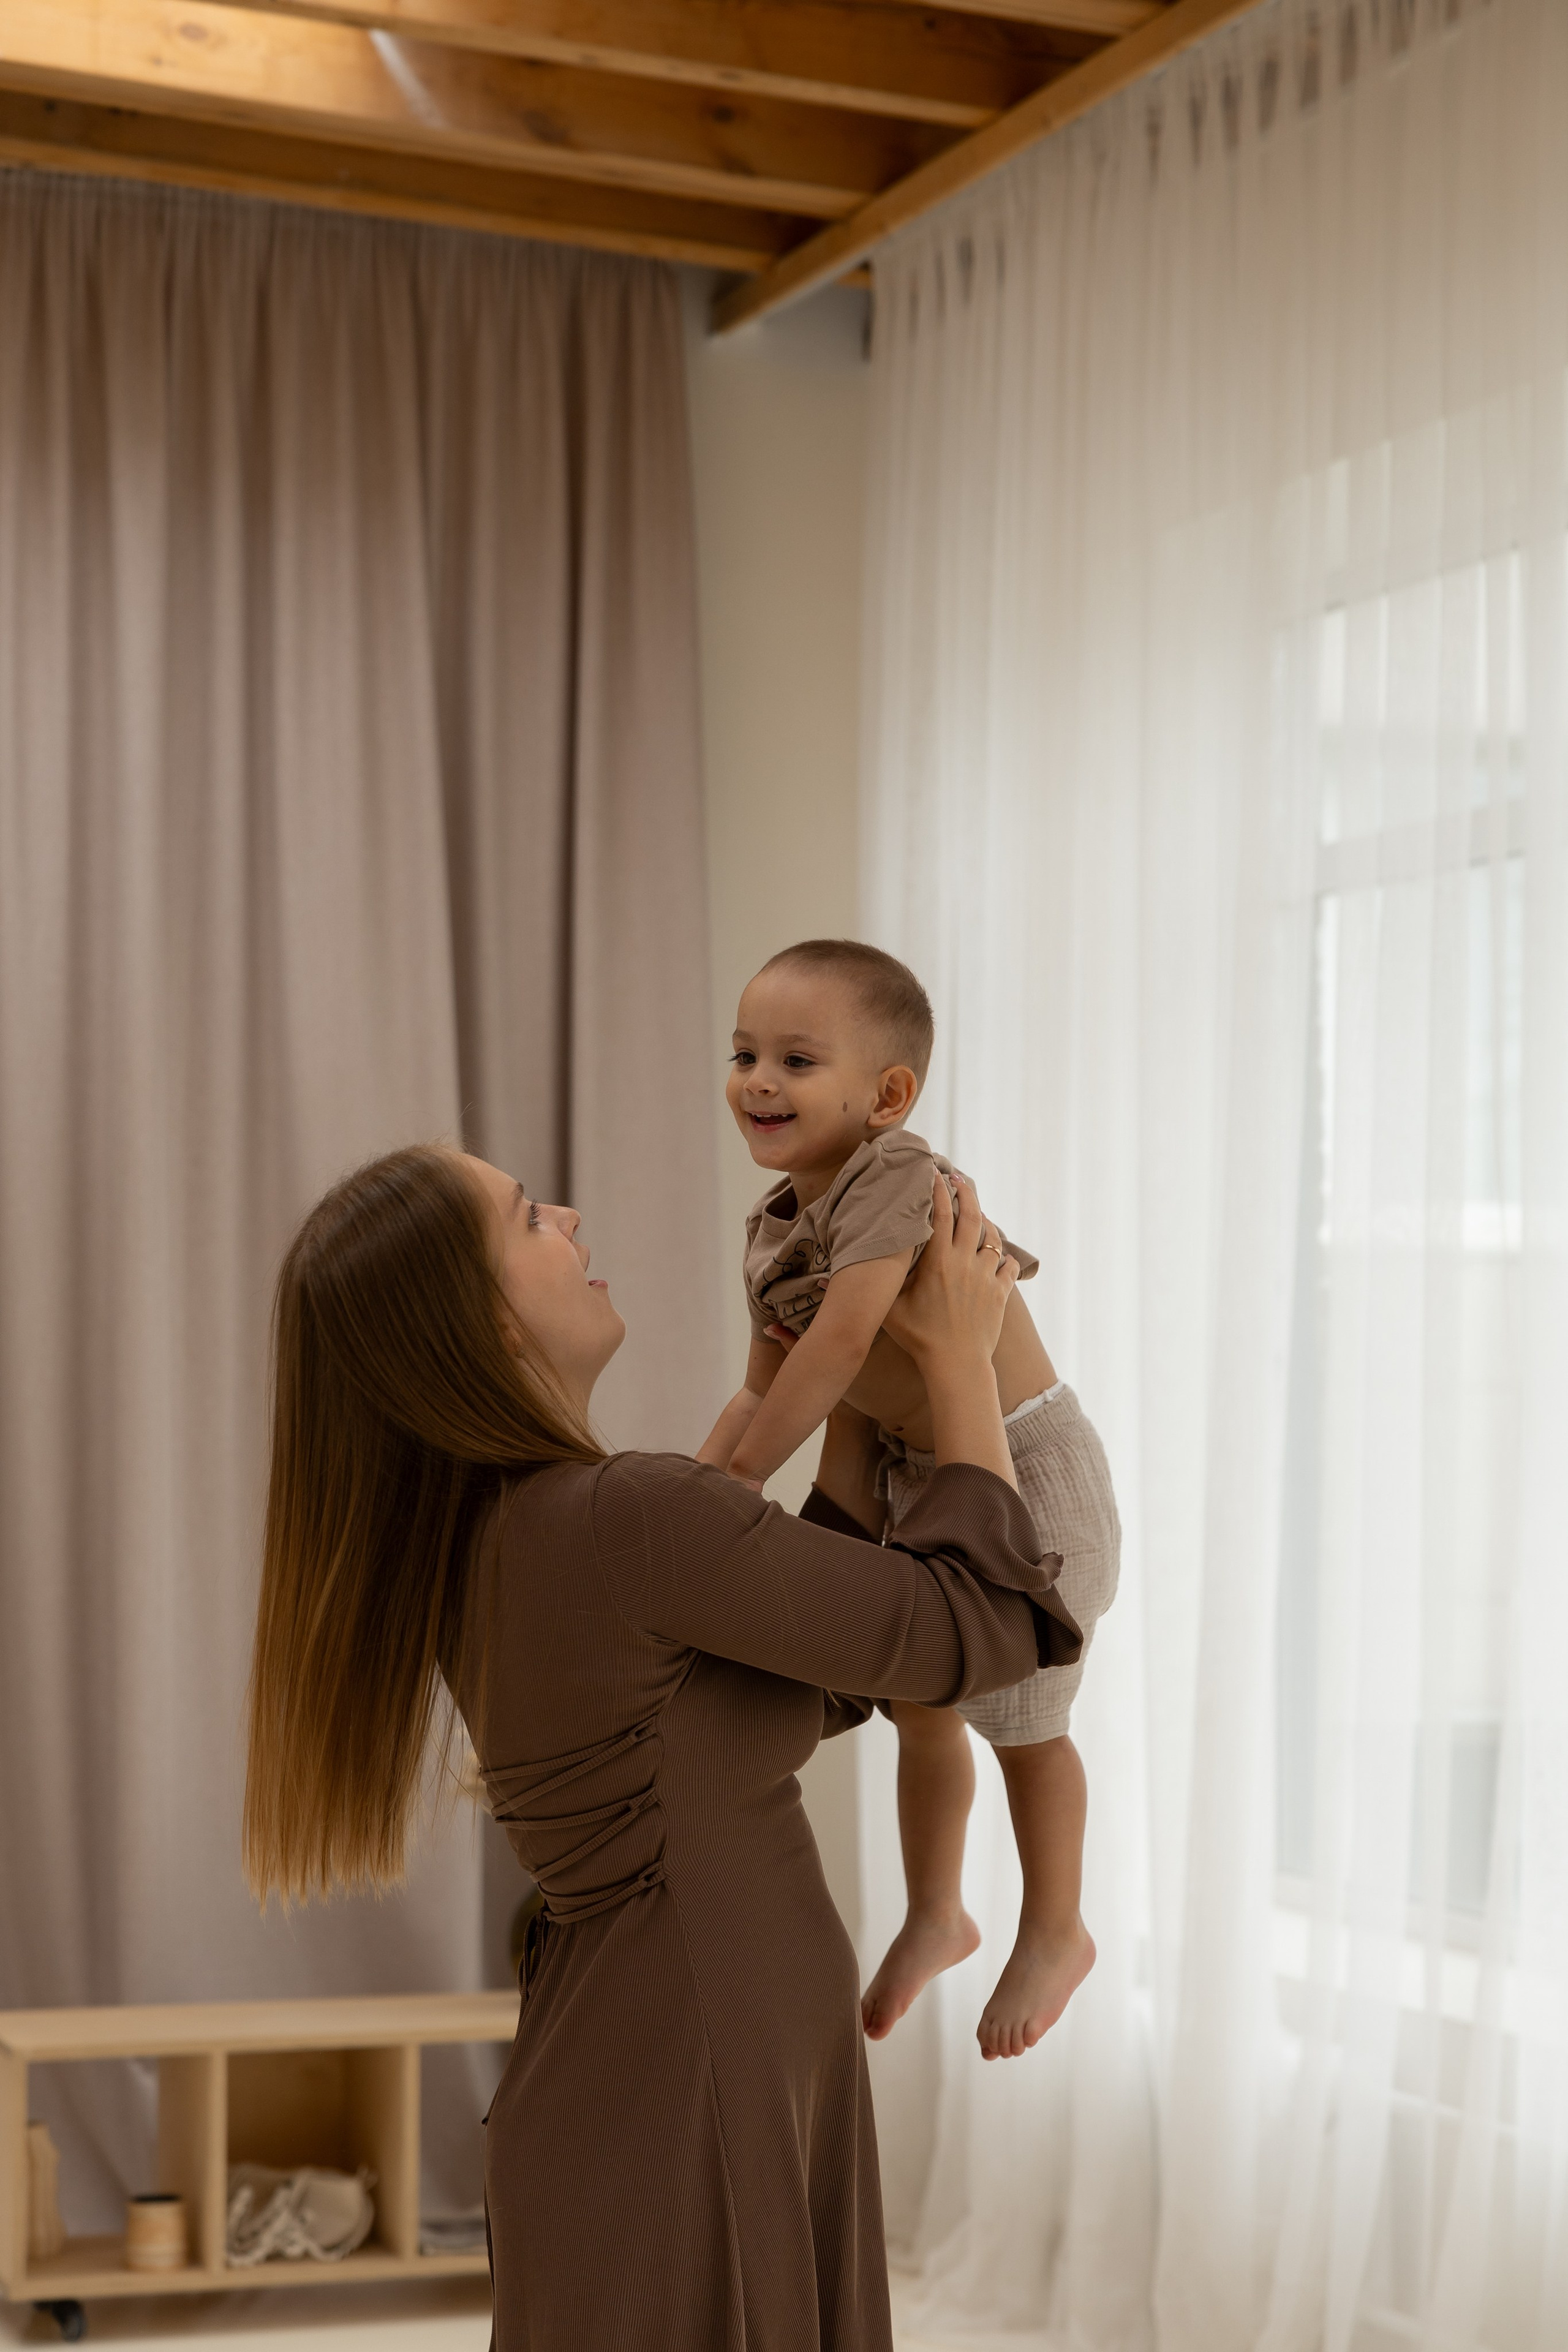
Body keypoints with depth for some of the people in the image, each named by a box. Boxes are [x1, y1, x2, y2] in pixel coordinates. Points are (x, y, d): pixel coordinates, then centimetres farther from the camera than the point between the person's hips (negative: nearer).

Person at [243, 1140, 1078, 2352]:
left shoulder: (478, 1546, 7)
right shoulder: (632, 1520, -23)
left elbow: (818, 1681, 15)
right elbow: (969, 1627, -15)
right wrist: (962, 1356, -3)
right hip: (685, 2121, -9)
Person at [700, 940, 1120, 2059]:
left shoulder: (894, 1177, -29)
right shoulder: (775, 1224, -2)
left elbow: (835, 1348, -35)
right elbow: (765, 1390, 6)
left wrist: (732, 1487, -29)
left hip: (1024, 1469, -8)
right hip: (918, 1476, 8)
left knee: (1023, 1721, 8)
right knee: (922, 1710, 20)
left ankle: (1055, 1932, 31)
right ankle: (935, 1916, 42)